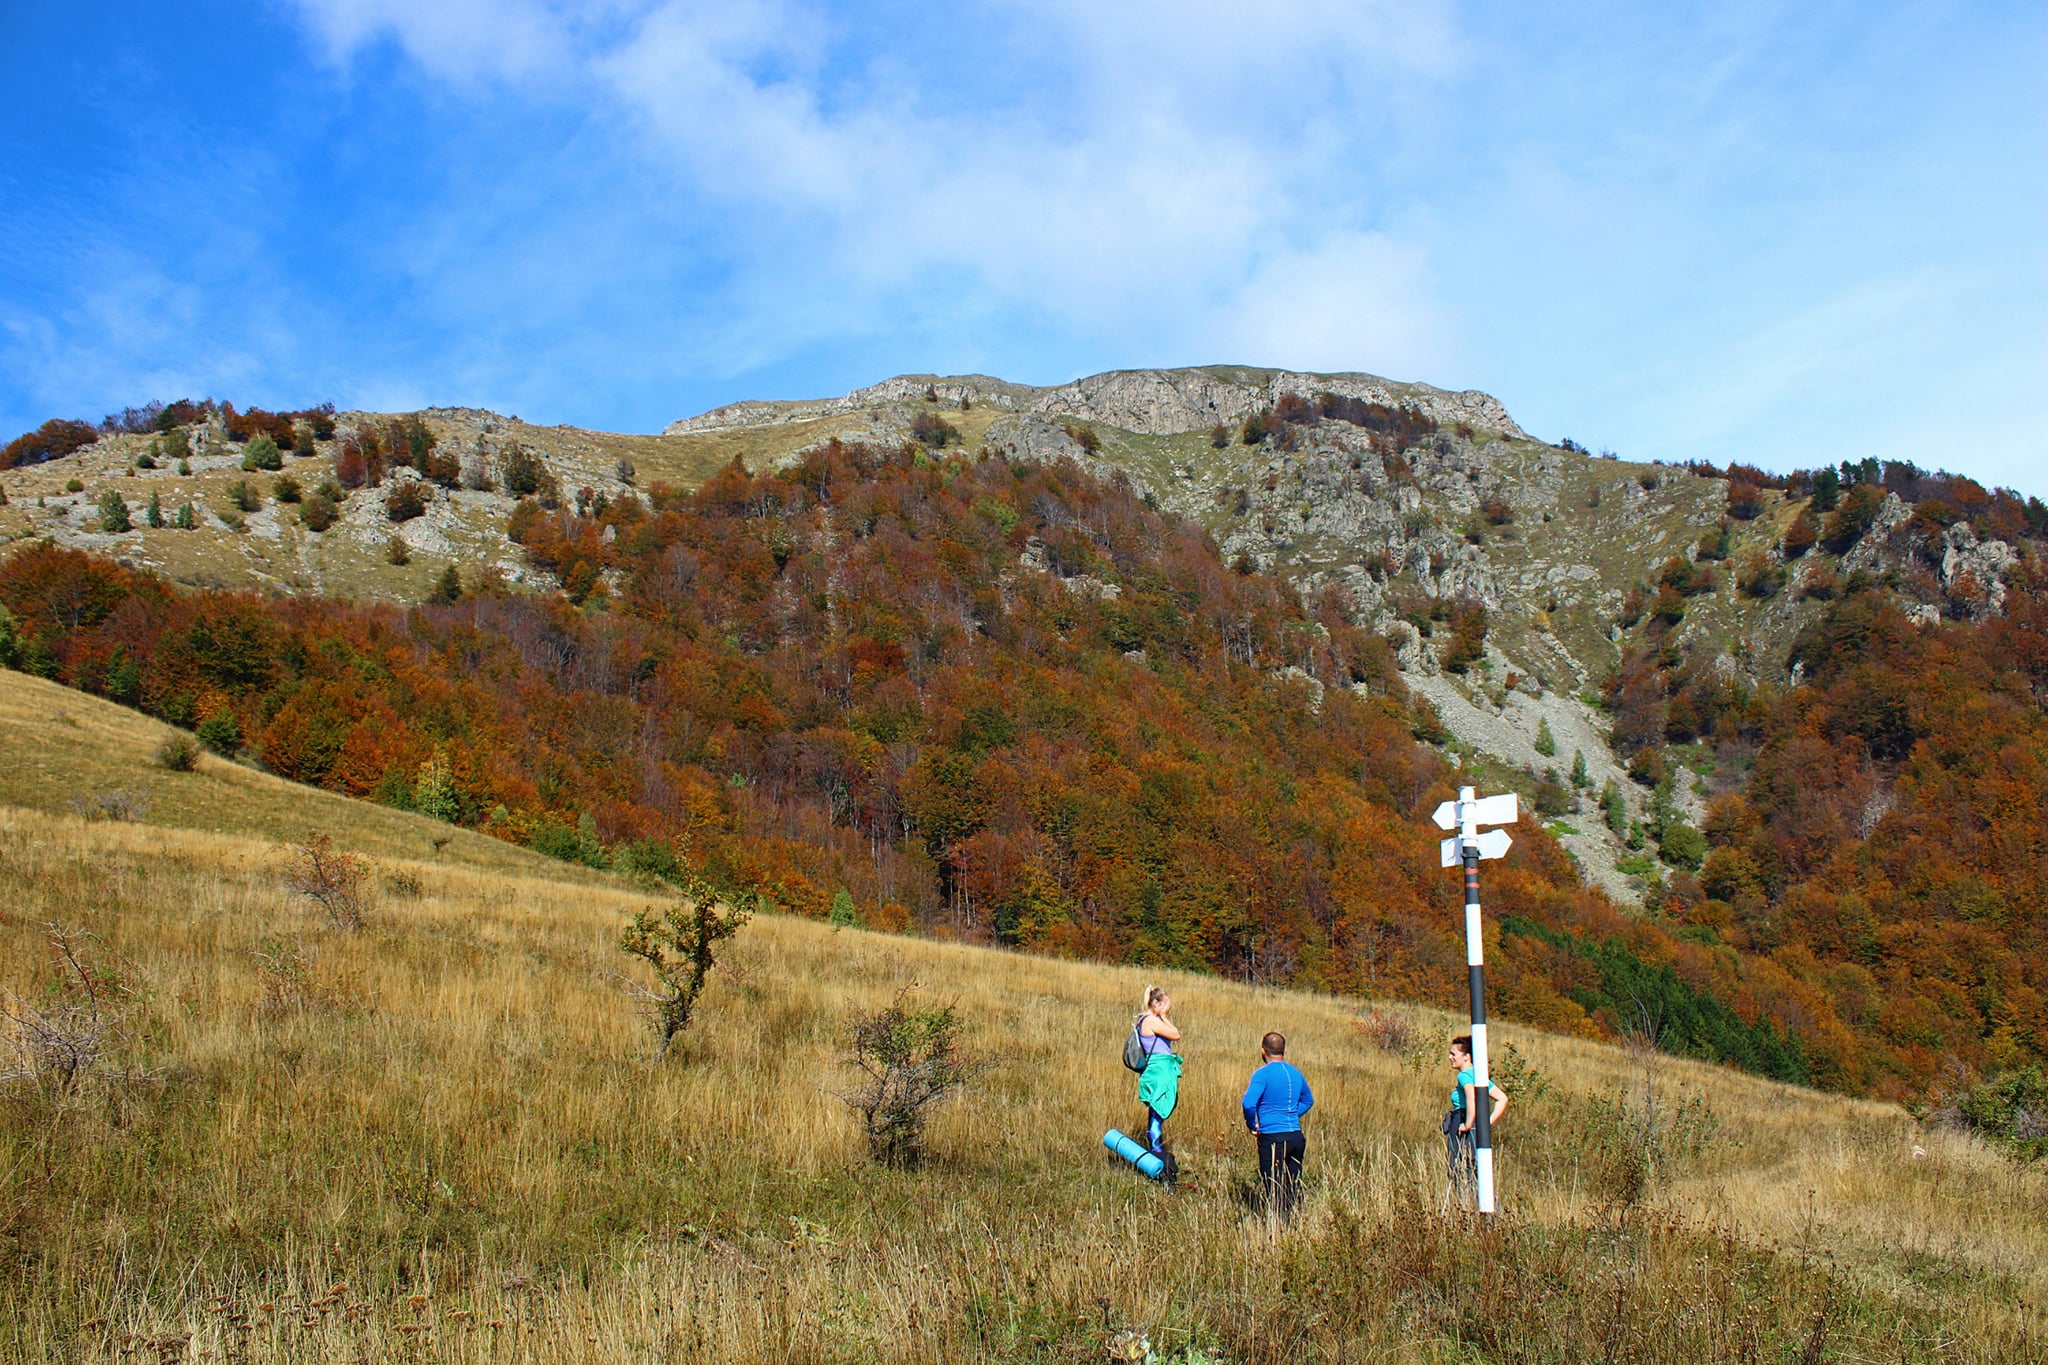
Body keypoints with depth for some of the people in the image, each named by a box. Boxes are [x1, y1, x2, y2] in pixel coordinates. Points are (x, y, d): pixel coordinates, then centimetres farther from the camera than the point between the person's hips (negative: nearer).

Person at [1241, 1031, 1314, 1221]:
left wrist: (1252, 1125, -6)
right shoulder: (1296, 1073, 11)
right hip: (1296, 1136, 6)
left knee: (1274, 1190, 0)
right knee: (1293, 1188, 13)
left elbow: (1249, 1103, -22)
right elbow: (1308, 1101, 28)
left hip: (1272, 1137, -6)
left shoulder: (1263, 1074, -10)